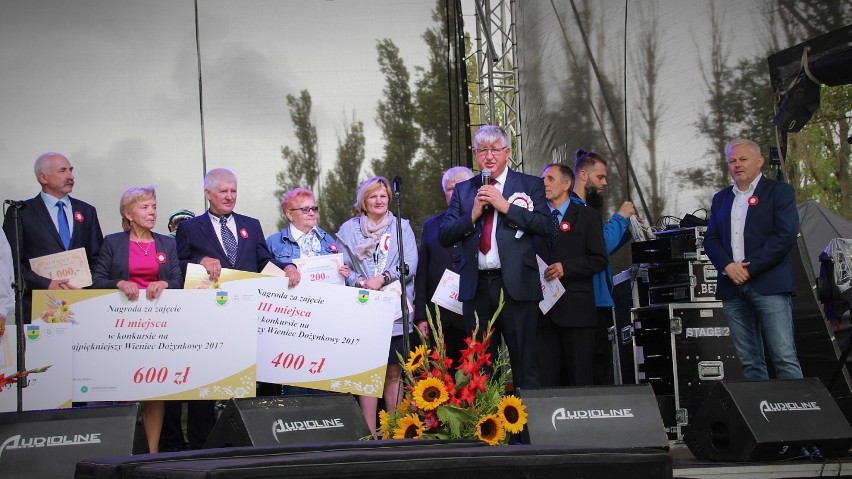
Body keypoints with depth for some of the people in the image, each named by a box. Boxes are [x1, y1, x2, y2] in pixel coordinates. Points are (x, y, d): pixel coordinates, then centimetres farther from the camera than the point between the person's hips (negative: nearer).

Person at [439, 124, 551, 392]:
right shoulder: (463, 190, 12)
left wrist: (505, 206, -12)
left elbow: (544, 225, -9)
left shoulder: (530, 185, 4)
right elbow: (444, 237, 6)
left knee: (524, 364, -1)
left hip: (516, 286, -3)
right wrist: (473, 214, -8)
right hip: (476, 287, 3)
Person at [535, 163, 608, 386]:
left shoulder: (588, 216, 6)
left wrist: (566, 268, -13)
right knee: (546, 377, -1)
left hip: (576, 309, -3)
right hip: (543, 309, 3)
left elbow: (599, 259, -1)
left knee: (580, 377, -2)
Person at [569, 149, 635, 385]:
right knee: (600, 368, -11)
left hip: (598, 300, 10)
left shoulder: (585, 207, 18)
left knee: (601, 364, 9)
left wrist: (627, 228, 14)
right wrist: (620, 217, -6)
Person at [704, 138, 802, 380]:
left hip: (769, 286, -5)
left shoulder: (779, 192, 3)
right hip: (733, 287, 5)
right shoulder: (721, 199, 20)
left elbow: (785, 235, -8)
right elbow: (711, 240, 14)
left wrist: (750, 268, -12)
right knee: (749, 362, 4)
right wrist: (727, 266, -6)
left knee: (785, 359, -10)